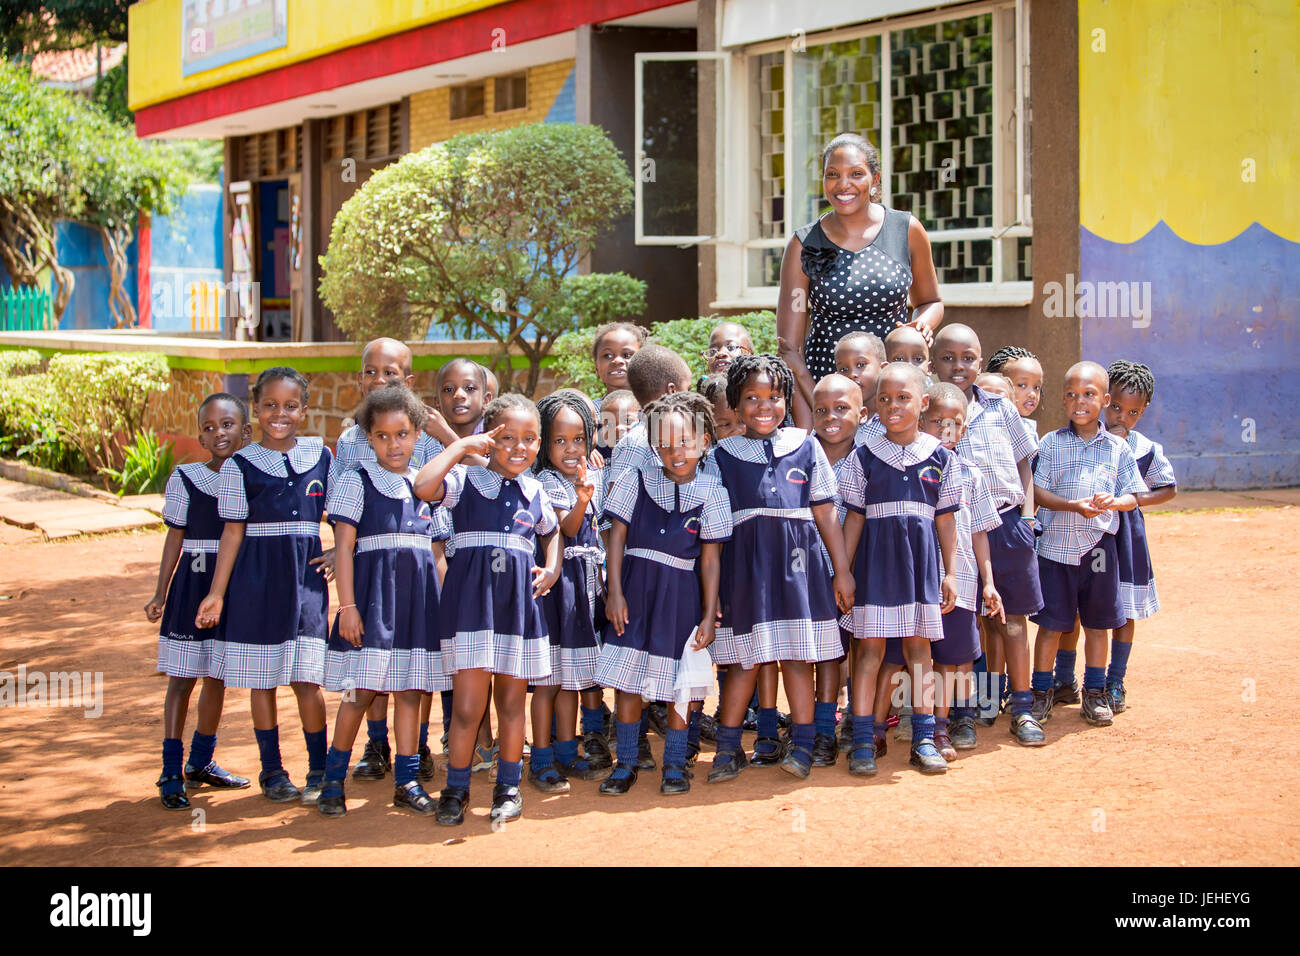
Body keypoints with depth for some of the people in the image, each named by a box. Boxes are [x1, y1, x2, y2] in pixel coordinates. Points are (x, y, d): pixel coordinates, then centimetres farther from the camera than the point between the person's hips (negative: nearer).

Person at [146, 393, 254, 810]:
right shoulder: (185, 478, -4)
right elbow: (175, 538, 1)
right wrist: (160, 594, 0)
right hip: (193, 586, -3)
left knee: (217, 678, 13)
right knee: (183, 678, -2)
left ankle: (201, 762, 28)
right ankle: (171, 773, 2)